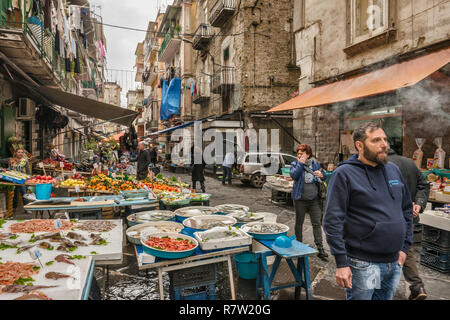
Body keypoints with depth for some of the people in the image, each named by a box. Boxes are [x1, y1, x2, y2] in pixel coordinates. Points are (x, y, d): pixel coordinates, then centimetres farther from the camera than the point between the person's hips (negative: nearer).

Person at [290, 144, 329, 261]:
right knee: (299, 222, 12)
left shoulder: (315, 163, 6)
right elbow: (294, 175, -21)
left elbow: (325, 175, 14)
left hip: (314, 199, 2)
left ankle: (320, 249, 8)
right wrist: (300, 163, -21)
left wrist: (321, 175, -9)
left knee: (317, 223, 2)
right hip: (300, 199, -1)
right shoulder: (295, 164, -2)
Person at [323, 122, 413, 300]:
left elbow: (407, 210, 17)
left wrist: (405, 247, 10)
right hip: (363, 264, -6)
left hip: (395, 262, 6)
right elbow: (332, 220, -16)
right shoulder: (344, 173, -12)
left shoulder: (393, 170, 8)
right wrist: (341, 263, -18)